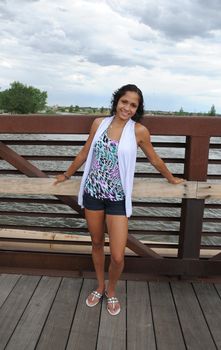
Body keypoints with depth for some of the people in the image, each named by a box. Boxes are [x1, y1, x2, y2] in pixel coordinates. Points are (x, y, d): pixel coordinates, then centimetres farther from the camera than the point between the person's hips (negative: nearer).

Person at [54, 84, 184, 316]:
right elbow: (84, 153, 13)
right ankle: (100, 287, 41)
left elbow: (154, 159, 9)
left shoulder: (139, 131, -6)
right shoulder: (99, 123, 0)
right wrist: (67, 175, 22)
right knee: (97, 243, 18)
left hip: (117, 198, -2)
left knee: (118, 257, -3)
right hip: (92, 192, 3)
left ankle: (111, 291, 29)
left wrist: (171, 179, 21)